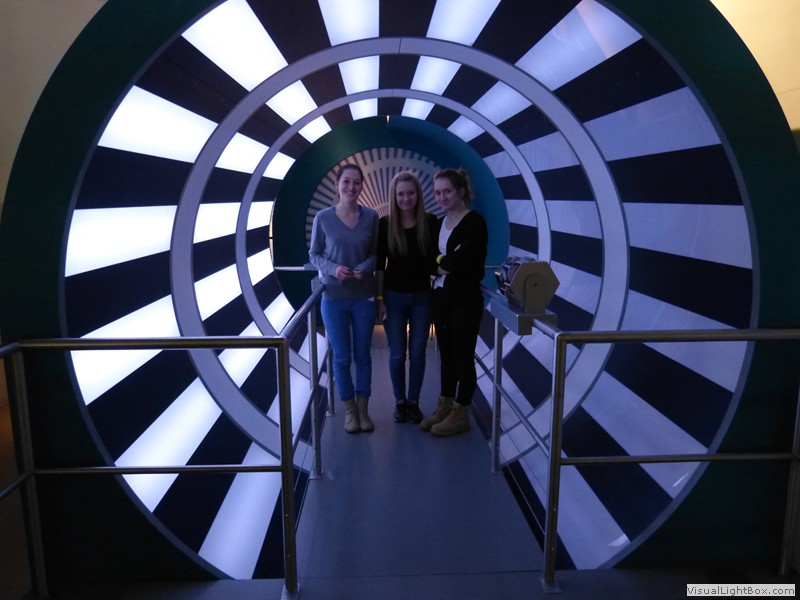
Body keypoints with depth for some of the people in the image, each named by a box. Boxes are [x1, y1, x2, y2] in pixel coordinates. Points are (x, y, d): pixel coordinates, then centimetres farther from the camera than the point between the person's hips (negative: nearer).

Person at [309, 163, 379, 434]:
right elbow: (314, 254, 1)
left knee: (363, 355, 11)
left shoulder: (371, 217, -2)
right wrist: (333, 268, -17)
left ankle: (363, 409, 26)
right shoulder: (323, 217, -6)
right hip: (333, 298, -1)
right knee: (341, 357, 8)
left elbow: (376, 253, 4)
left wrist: (365, 267, -17)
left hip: (364, 297, 1)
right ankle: (349, 410, 24)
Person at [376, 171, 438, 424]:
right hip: (394, 296, -1)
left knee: (417, 352, 10)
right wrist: (379, 299, -5)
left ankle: (414, 401, 26)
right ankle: (400, 401, 25)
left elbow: (435, 260, 4)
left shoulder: (430, 222, -3)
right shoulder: (385, 224, -5)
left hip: (422, 296, 1)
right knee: (397, 354, 7)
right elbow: (380, 265, -3)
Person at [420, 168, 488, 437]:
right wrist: (447, 264, -10)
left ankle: (461, 414, 15)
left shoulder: (474, 222, -11)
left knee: (463, 355, 3)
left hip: (465, 299, -7)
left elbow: (462, 262, -20)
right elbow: (432, 261, 9)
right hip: (441, 297, 7)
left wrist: (441, 263, -3)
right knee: (446, 353, 14)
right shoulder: (439, 223, 12)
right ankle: (445, 406, 26)